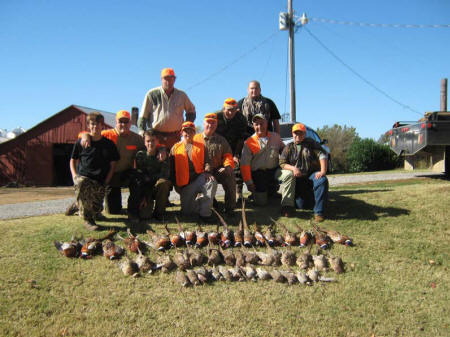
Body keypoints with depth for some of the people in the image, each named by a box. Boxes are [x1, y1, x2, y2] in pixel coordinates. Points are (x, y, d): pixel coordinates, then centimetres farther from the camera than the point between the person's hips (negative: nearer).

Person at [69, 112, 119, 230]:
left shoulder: (109, 144, 8)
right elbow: (73, 160, 18)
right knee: (81, 183, -39)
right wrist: (75, 176, 0)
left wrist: (105, 183, -2)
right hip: (83, 176, -1)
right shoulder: (80, 142, 9)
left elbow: (112, 165, 10)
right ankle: (87, 219, -24)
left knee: (96, 209, -16)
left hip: (99, 181, 1)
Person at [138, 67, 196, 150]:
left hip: (175, 136, 2)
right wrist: (141, 130, -4)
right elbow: (143, 114, 7)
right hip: (156, 135, -2)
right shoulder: (152, 94, 4)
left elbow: (191, 111, 25)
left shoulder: (181, 95, 11)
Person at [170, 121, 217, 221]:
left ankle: (204, 212, -26)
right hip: (185, 184, 1)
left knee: (212, 182, -35)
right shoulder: (175, 148, 12)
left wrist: (207, 173, -14)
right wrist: (176, 184, 2)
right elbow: (172, 168, 11)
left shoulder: (201, 146, 13)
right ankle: (198, 200, 26)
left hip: (199, 178, 0)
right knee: (187, 211, -8)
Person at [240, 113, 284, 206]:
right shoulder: (249, 142, -2)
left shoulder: (276, 137, 8)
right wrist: (249, 182, -9)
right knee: (261, 202, -7)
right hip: (257, 173, -3)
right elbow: (244, 164, -4)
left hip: (274, 171, 3)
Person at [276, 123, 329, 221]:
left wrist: (323, 171, -22)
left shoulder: (311, 144, 8)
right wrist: (293, 168, -19)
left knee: (322, 180, -33)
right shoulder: (289, 148, 13)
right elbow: (281, 163, 2)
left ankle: (318, 212, -22)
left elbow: (322, 155, -5)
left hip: (312, 175, 0)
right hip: (297, 179, 0)